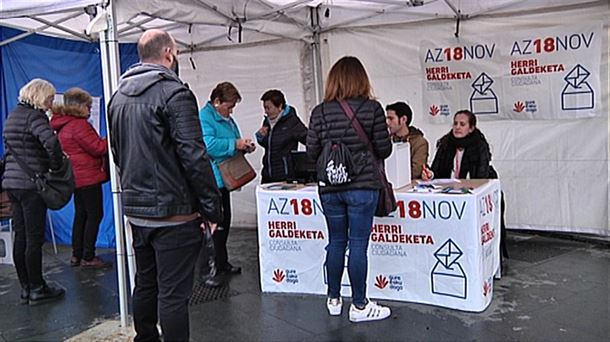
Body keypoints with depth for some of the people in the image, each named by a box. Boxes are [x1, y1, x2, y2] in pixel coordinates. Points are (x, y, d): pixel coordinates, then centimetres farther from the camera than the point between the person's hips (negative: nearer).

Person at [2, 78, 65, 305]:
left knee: (20, 237, 12)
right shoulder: (34, 116, -12)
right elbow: (51, 142, -29)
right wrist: (56, 166, -13)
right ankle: (37, 290, 8)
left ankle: (25, 288, 20)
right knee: (34, 238, -1)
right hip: (31, 184, -9)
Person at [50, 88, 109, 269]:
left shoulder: (63, 126, 14)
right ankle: (88, 258, 1)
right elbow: (97, 147, -16)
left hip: (76, 177, 10)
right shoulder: (78, 124, -17)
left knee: (81, 214, 15)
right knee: (95, 215, -3)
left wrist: (103, 141, 10)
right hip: (87, 177, -10)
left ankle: (76, 255, 21)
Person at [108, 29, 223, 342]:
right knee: (173, 293, -1)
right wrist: (211, 208, -14)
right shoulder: (174, 93, -14)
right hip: (173, 211, -8)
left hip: (135, 210, 8)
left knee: (145, 284, 21)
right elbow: (194, 157, -20)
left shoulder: (118, 96, 12)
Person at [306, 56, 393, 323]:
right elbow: (384, 149, -2)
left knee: (336, 242, 15)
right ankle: (359, 306, 13)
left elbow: (312, 152, 3)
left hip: (330, 187, 3)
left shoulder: (319, 112, 1)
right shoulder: (371, 108, -5)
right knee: (358, 244, 3)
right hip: (362, 186, -3)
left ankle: (333, 300, 26)